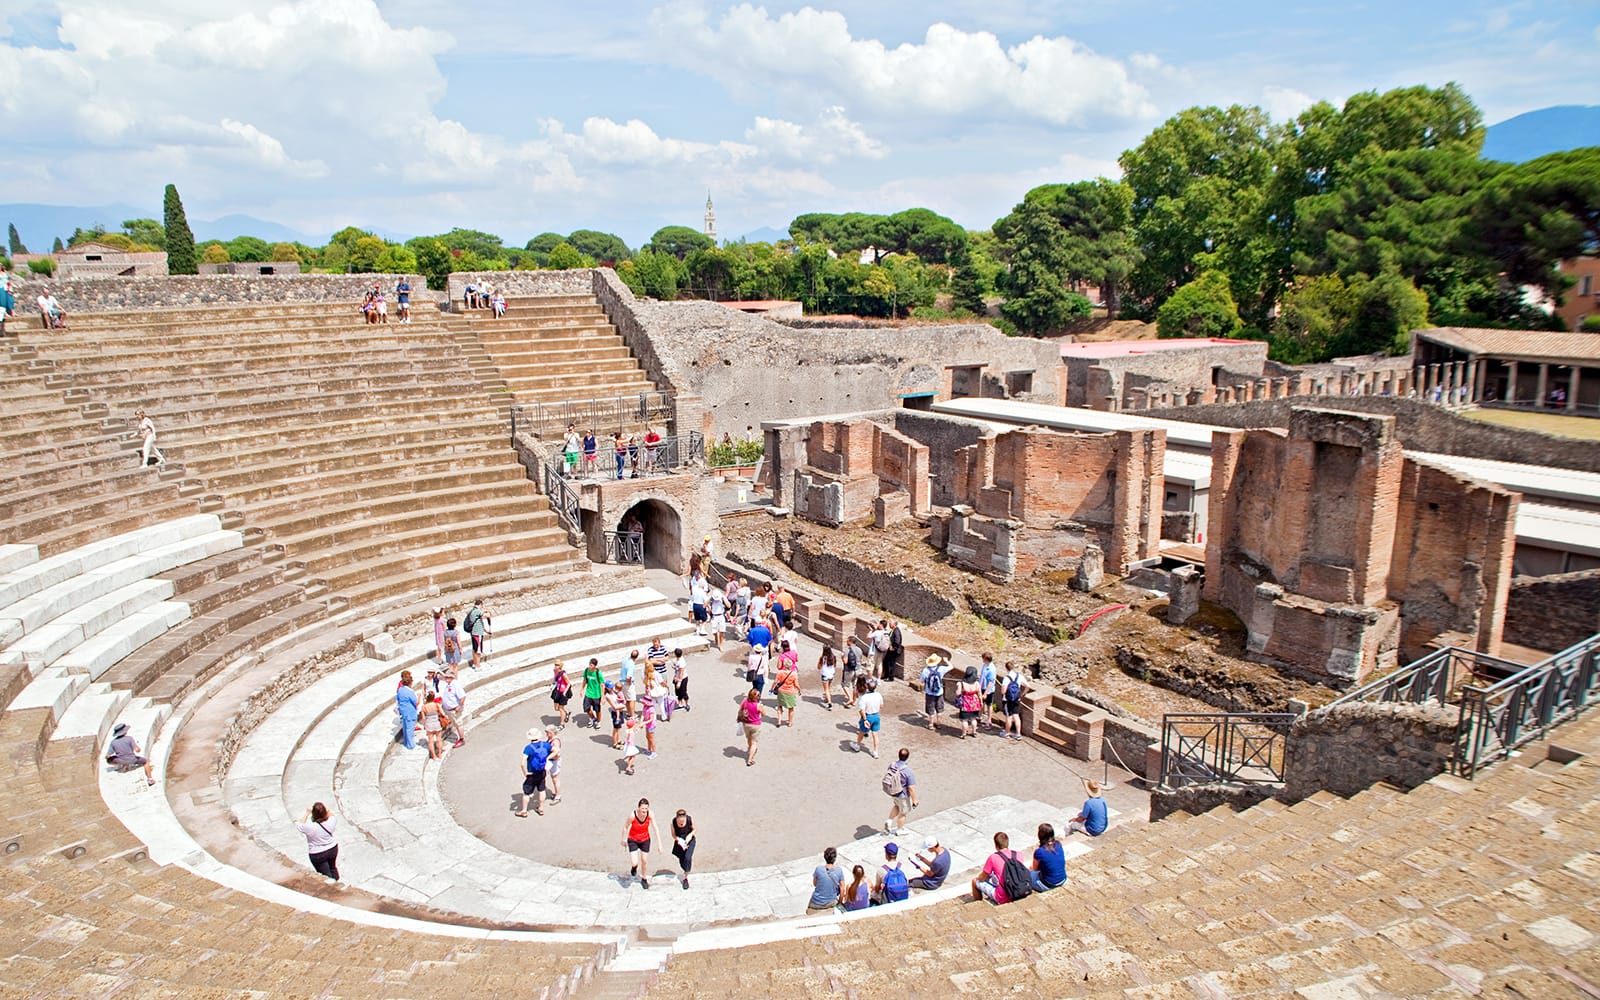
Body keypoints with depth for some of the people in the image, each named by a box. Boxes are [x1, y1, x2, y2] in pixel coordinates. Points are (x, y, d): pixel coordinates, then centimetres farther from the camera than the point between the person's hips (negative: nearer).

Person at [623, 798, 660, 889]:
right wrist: (623, 839, 2)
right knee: (635, 863, -9)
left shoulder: (650, 814, -25)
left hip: (645, 840, 2)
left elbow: (655, 828, -17)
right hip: (633, 840, -2)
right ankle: (634, 867, 31)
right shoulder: (632, 815, -31)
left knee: (644, 861, 13)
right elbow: (625, 827, -12)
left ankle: (644, 879, 42)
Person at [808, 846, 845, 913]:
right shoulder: (839, 871, -17)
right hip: (831, 903, -2)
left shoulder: (818, 869, -19)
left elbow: (814, 884, -3)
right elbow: (842, 889, -10)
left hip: (817, 903, 2)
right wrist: (839, 901, 7)